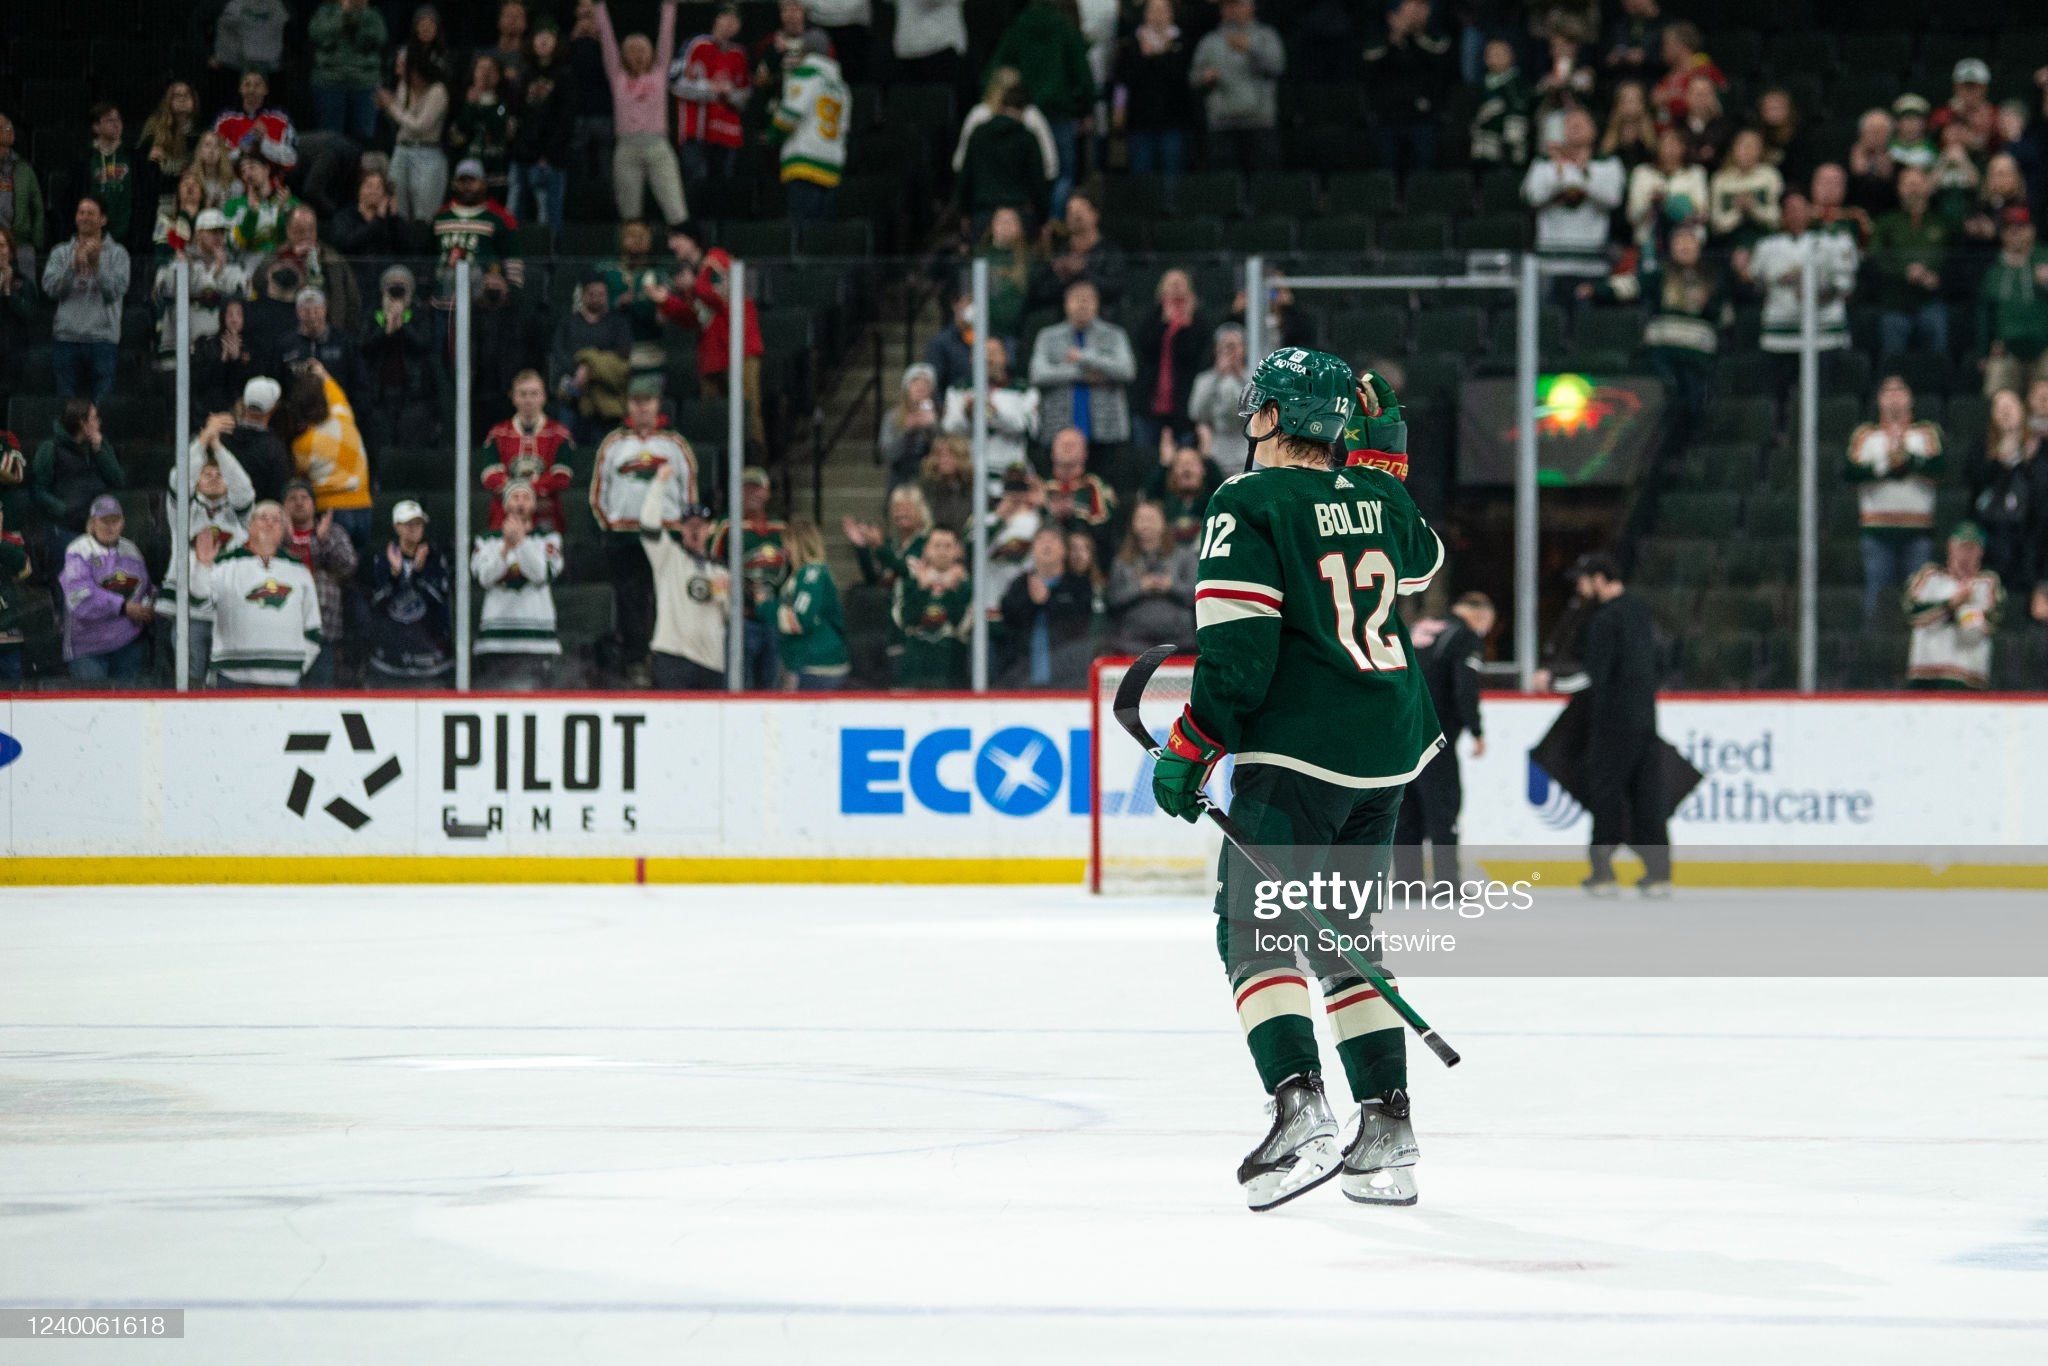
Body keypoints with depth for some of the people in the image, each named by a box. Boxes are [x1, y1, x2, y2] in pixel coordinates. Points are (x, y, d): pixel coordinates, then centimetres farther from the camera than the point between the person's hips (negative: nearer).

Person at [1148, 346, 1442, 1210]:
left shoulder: (1248, 506, -9)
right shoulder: (1381, 499, 9)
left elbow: (1238, 654, -15)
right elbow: (1420, 561, 34)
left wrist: (1187, 751, -9)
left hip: (1298, 752, -7)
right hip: (1387, 753, 7)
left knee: (1255, 930, -5)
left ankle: (1299, 1108, -23)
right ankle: (1387, 1131, 10)